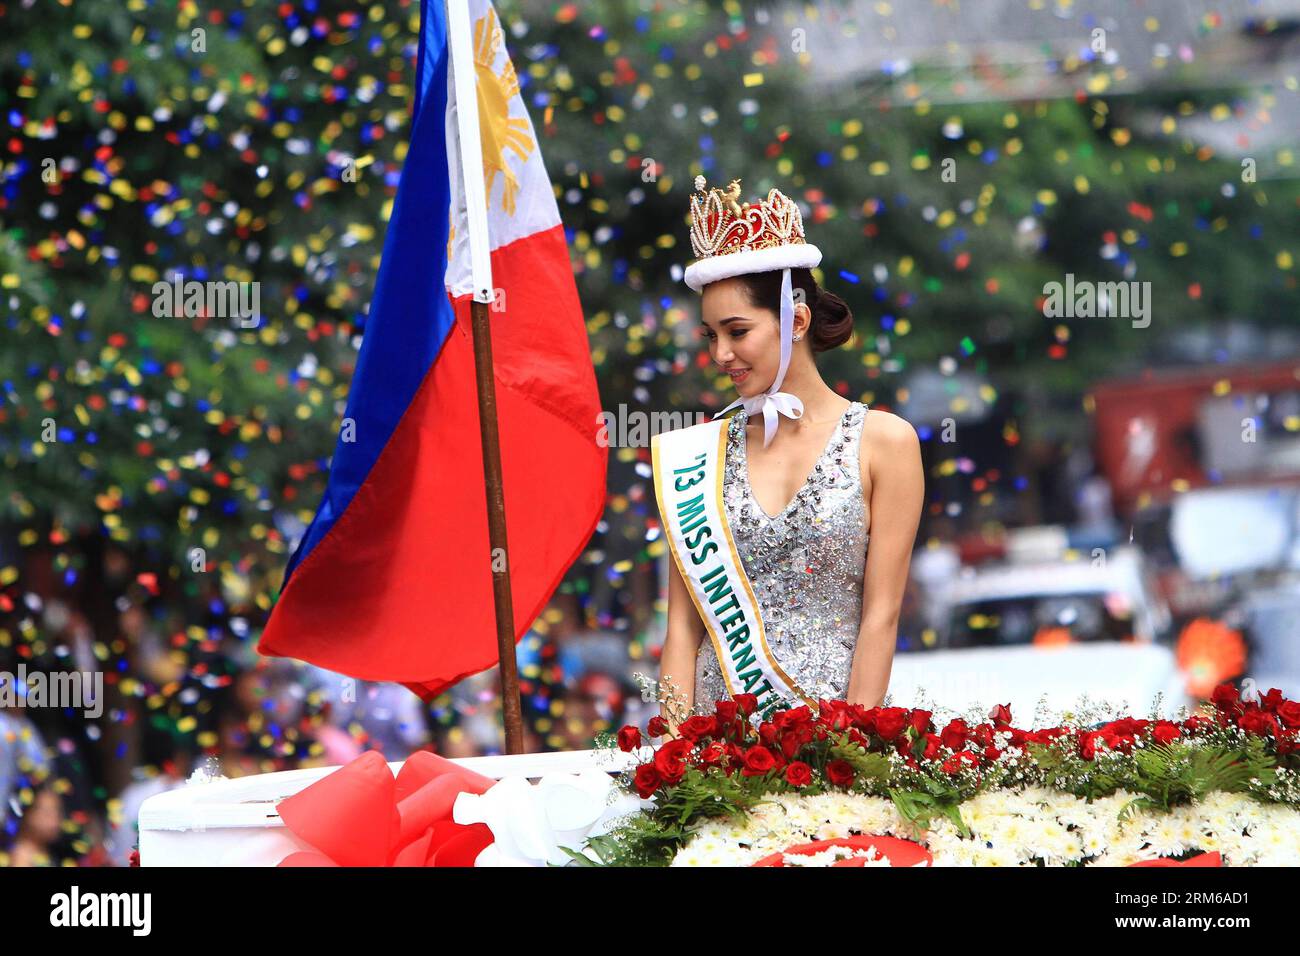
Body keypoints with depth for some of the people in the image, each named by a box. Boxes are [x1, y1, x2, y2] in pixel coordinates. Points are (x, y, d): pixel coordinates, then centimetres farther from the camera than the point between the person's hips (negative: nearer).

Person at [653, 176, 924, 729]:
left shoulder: (883, 441, 1)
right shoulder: (700, 451, 8)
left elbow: (882, 614, -2)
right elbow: (684, 621, 6)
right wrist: (677, 741, -4)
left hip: (837, 711, -2)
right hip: (719, 722, 2)